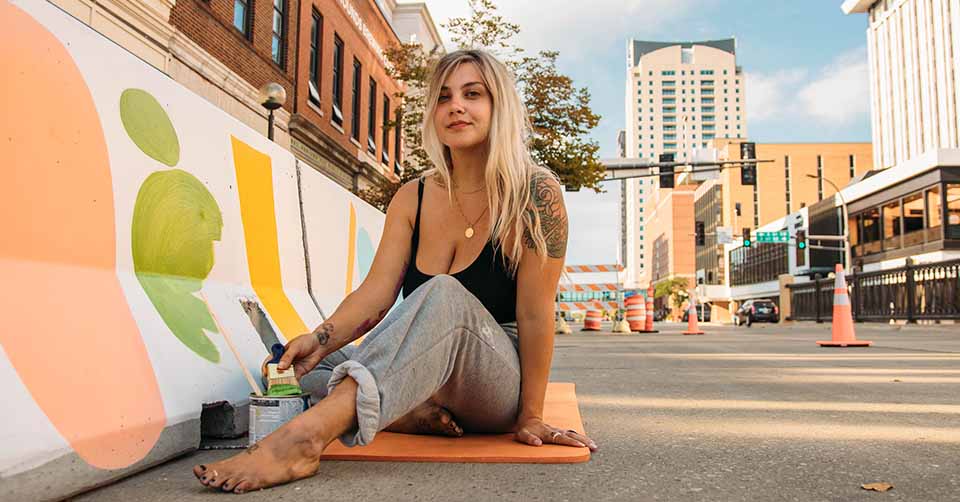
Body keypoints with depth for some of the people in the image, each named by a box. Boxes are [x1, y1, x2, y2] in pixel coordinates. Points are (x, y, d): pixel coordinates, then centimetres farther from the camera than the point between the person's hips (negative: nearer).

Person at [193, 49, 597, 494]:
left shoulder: (535, 193, -12)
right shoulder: (413, 198, 2)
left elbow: (535, 314, -14)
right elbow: (377, 292, -8)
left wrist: (530, 417, -12)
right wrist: (321, 339, -27)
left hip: (499, 382, -5)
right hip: (425, 376, 6)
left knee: (444, 296, -37)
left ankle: (307, 435, -48)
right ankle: (417, 415, -20)